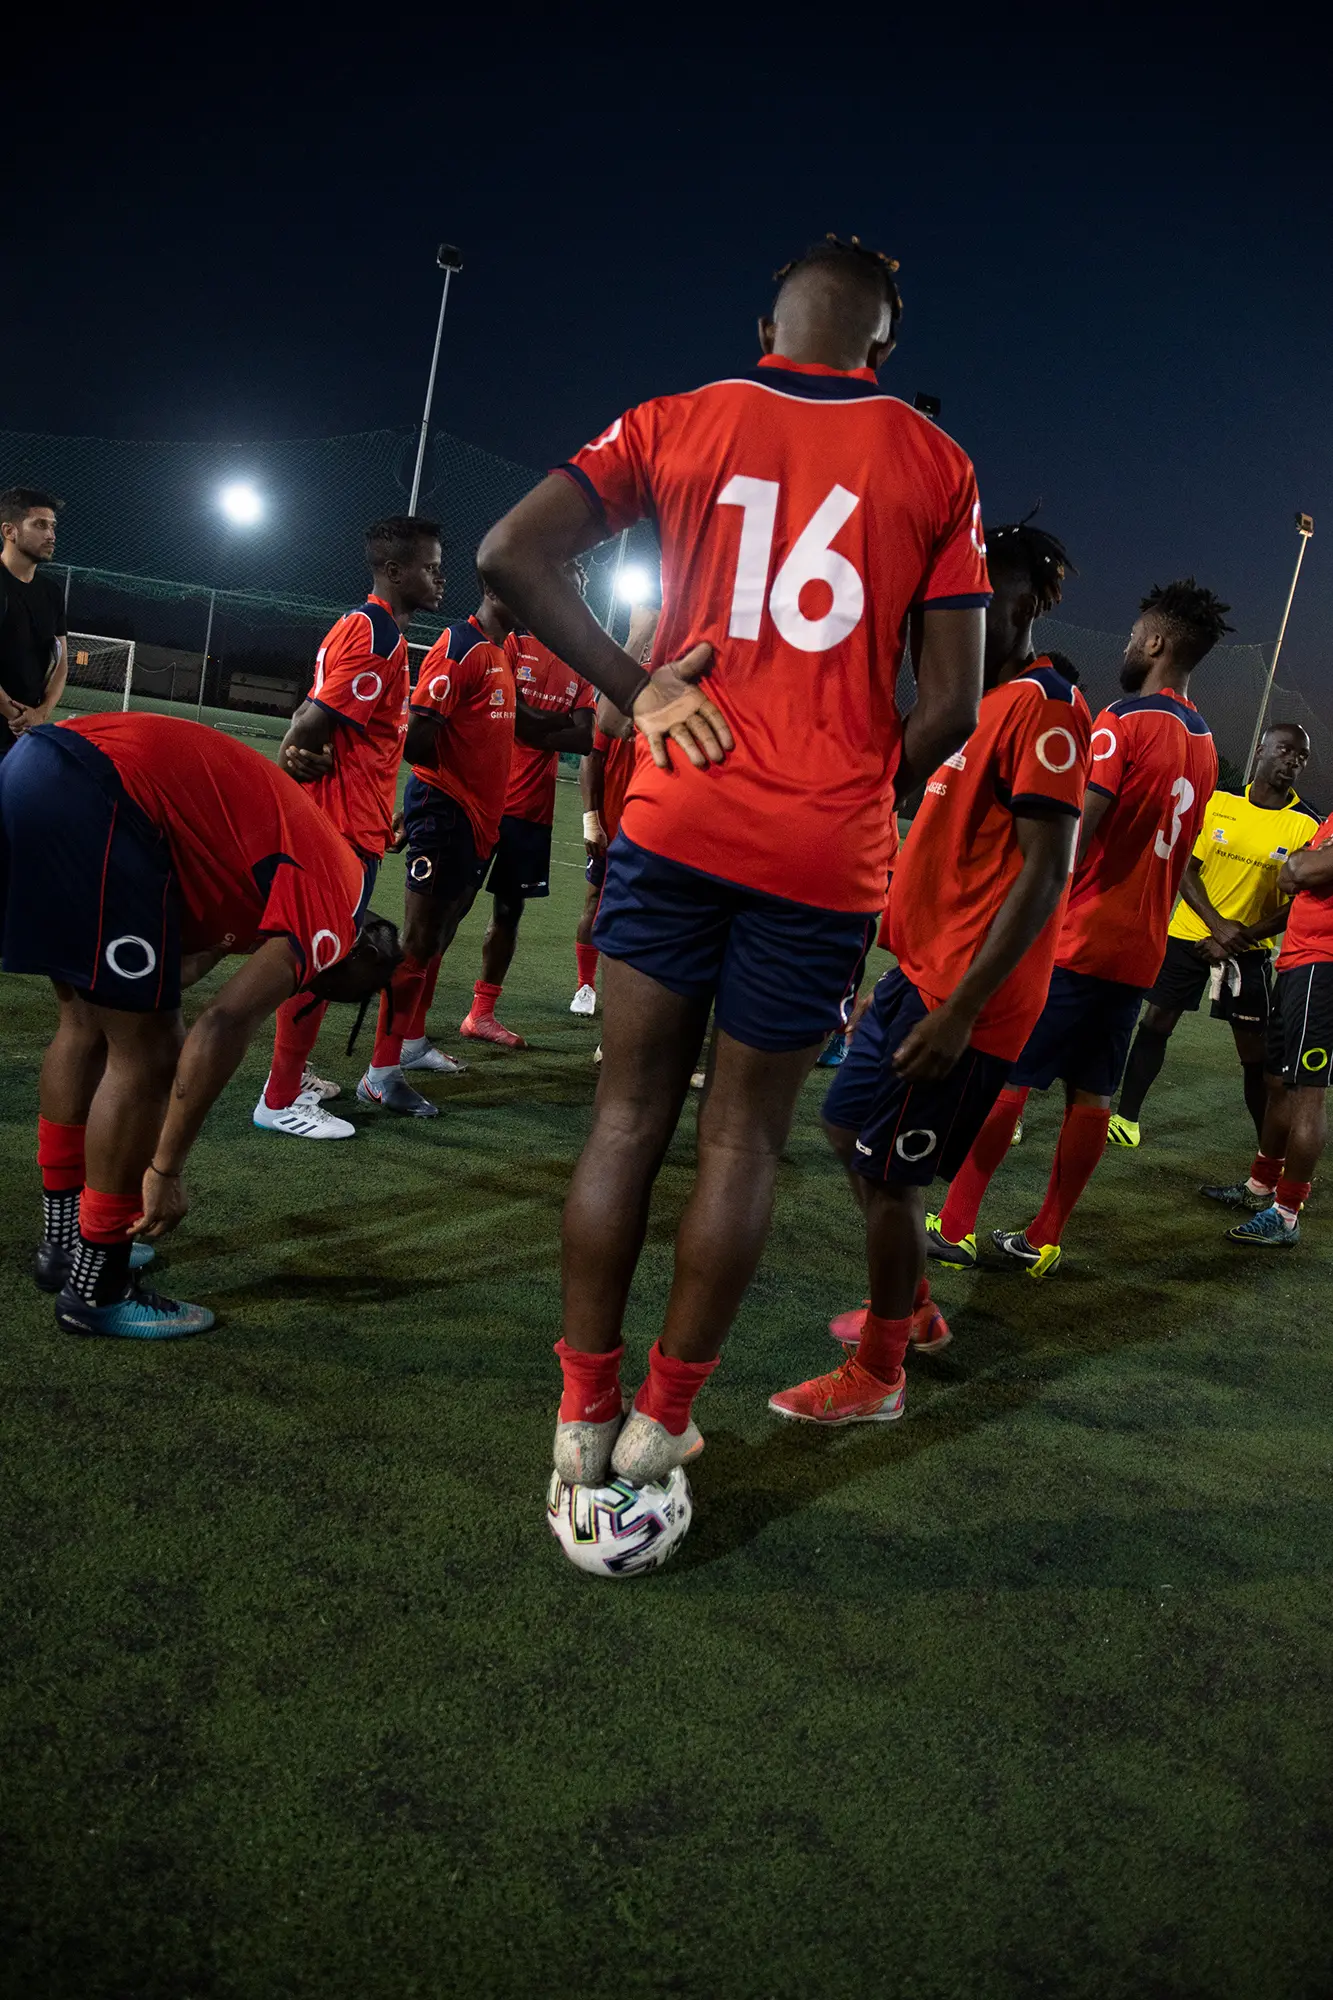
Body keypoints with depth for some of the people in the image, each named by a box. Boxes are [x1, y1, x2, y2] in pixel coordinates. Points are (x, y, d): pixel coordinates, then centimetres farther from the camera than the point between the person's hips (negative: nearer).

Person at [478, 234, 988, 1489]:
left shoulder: (677, 424, 8)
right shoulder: (935, 466, 6)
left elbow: (510, 555, -4)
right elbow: (949, 707, 0)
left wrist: (634, 689, 0)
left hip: (674, 823, 1)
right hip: (824, 852, -1)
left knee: (629, 1115, 10)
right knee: (742, 1137, 10)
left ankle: (584, 1415, 18)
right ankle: (660, 1421, 20)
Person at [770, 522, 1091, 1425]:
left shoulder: (1044, 707, -16)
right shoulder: (982, 701, 15)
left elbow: (1045, 873, -22)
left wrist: (959, 1009, -26)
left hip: (962, 994, -10)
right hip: (919, 971, 10)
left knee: (892, 1173, -2)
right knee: (850, 1124, 20)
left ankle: (876, 1377, 17)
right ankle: (912, 1309, 36)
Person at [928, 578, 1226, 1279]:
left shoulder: (1122, 722, -12)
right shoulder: (1204, 743, 13)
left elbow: (1073, 837, -20)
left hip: (1076, 938, -7)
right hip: (1140, 950, 8)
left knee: (1002, 1076, -1)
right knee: (1091, 1093, 9)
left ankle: (954, 1225, 4)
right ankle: (1044, 1241, 15)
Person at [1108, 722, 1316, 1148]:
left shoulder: (1306, 825, -7)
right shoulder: (1217, 803, -2)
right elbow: (1185, 869, -2)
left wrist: (1241, 937, -16)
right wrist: (1218, 924, -15)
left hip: (1248, 950, -2)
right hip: (1188, 934, 2)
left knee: (1255, 1053, 0)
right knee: (1155, 1022, 8)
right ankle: (1126, 1119, 20)